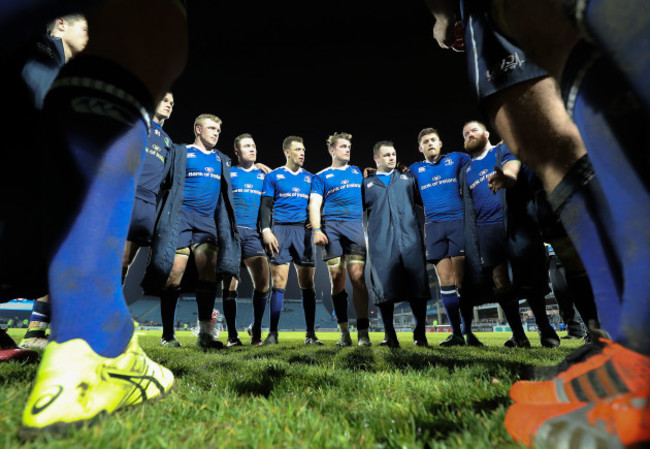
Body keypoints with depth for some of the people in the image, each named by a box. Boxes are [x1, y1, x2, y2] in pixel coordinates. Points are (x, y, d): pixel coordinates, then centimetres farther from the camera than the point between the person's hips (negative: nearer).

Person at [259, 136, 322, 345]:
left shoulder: (310, 178, 18)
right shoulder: (274, 176, 11)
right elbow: (265, 205, 4)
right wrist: (266, 230, -9)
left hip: (303, 231, 2)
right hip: (280, 230, -2)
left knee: (307, 284, 1)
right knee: (278, 284, -4)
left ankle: (310, 334, 9)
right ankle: (273, 333, 4)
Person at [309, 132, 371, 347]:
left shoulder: (357, 172, 24)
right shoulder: (322, 176, 14)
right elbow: (315, 204, 4)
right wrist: (316, 230, -10)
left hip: (355, 225, 1)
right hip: (331, 226, -1)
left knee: (357, 277, -11)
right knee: (337, 278, -1)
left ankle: (363, 332, -5)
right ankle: (344, 332, 9)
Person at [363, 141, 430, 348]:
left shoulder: (408, 178, 23)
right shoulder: (367, 183, 20)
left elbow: (424, 199, 17)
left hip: (409, 237, 1)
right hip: (381, 241, -1)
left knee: (417, 284, -2)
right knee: (384, 286, -2)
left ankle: (420, 334, 12)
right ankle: (389, 335, 10)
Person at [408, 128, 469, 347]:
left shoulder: (456, 159, 14)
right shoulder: (415, 169, 18)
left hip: (458, 222, -2)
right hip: (433, 227, 2)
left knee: (461, 279, -8)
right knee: (445, 281, 0)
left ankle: (470, 332, 2)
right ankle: (456, 334, 7)